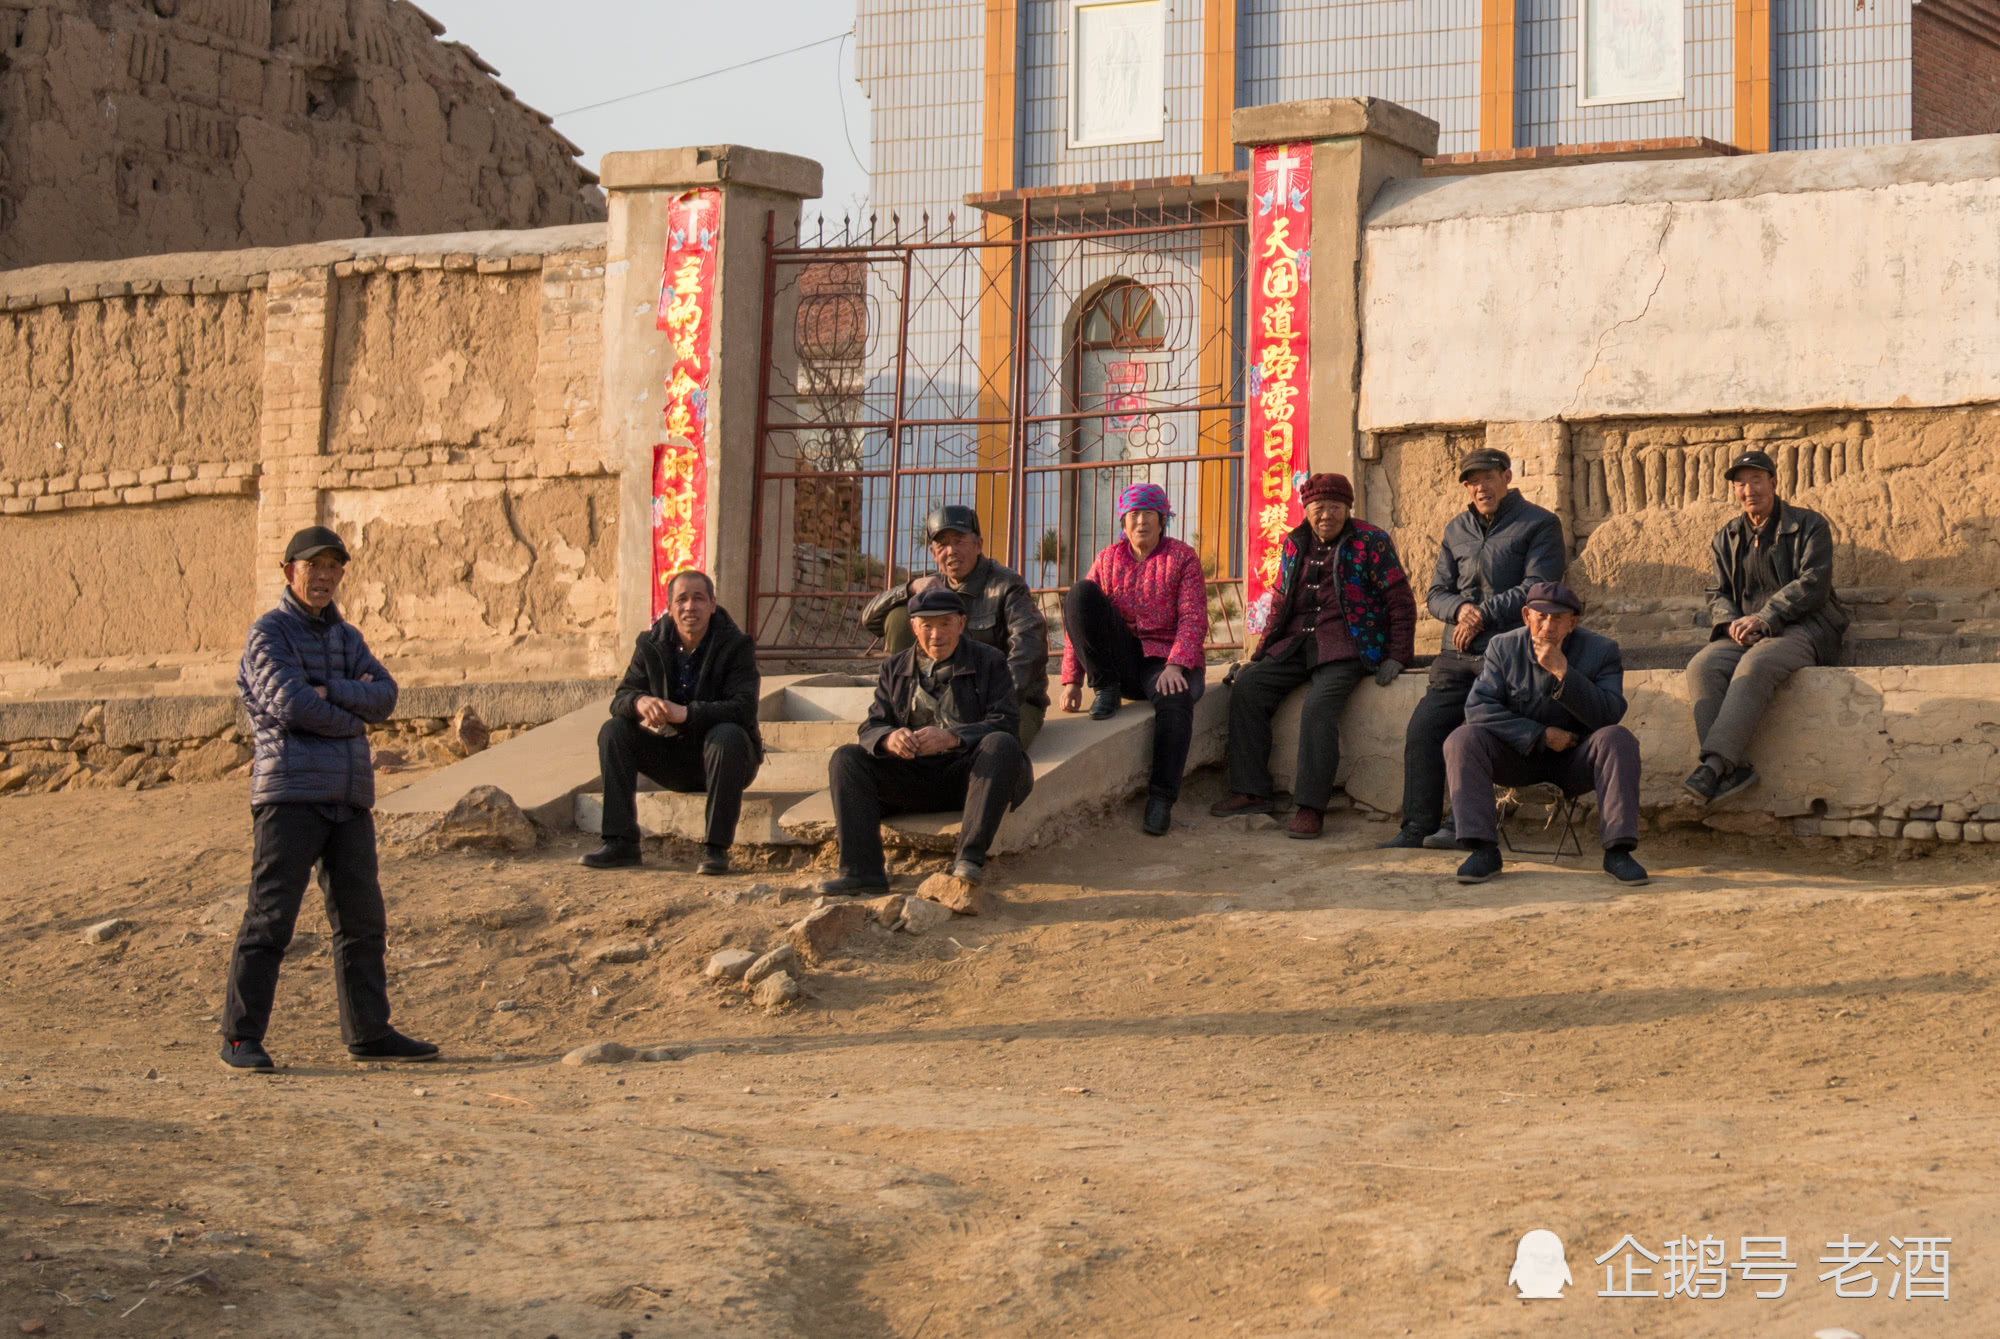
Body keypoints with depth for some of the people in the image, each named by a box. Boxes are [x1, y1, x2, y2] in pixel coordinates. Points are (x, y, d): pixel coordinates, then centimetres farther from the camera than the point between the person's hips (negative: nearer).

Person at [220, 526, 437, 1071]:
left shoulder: (348, 638, 19)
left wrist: (329, 692, -11)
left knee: (362, 919, 8)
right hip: (289, 794, -7)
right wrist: (350, 721, -3)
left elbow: (384, 697, 4)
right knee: (270, 918, -9)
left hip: (349, 800, 7)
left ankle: (369, 1032, 16)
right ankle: (241, 1039, -6)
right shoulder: (269, 633, -1)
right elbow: (289, 704, -16)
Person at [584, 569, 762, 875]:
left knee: (728, 736, -36)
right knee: (614, 731, -15)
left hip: (724, 757, -4)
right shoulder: (652, 644, 0)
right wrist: (639, 702, -31)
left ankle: (716, 848, -31)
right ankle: (620, 842, -15)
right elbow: (620, 697, -5)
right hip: (674, 754, 4)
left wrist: (686, 713, -39)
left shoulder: (736, 645, -13)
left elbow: (744, 709, -26)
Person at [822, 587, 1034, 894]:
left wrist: (952, 737, -29)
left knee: (1002, 746, -34)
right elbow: (871, 728, 5)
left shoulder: (989, 663, 4)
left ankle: (970, 856, -40)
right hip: (915, 781, 3)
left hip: (969, 776, -3)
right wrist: (889, 738, -23)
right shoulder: (895, 668, 14)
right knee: (846, 759, -16)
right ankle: (861, 871, -29)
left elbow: (1005, 725, -10)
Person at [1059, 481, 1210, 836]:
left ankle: (1161, 799, -35)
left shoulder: (1182, 558, 3)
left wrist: (1175, 666, -25)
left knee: (1175, 699, -40)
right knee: (1079, 593, -16)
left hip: (1167, 663, -3)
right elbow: (1078, 619, 7)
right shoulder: (1108, 560, 12)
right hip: (1121, 660, 3)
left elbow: (1193, 619, -8)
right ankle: (1107, 689, -13)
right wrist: (1072, 679, -5)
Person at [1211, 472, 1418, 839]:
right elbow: (1280, 603, 23)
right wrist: (1261, 654, 14)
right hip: (1295, 645, 6)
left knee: (1319, 705, -31)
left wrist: (1396, 657, -8)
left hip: (1344, 648, -6)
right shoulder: (1294, 545, 15)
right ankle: (1250, 791, -13)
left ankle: (1311, 807, -29)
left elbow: (1401, 601, 0)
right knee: (1246, 686, -15)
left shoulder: (1371, 543, 0)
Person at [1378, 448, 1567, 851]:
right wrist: (1461, 609, -7)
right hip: (1459, 653, 6)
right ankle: (1418, 826, -4)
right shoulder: (1457, 530, 20)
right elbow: (1437, 594, 17)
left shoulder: (1540, 525, 2)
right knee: (1423, 729, -7)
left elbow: (1536, 589, -9)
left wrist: (1482, 614, -12)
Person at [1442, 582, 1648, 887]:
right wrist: (1541, 736, -19)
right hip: (1519, 754, 1)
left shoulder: (1601, 651, -6)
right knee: (1462, 741, -25)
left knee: (1618, 740, -30)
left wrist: (1563, 673, -29)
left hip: (1575, 759, -1)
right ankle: (1483, 850, -29)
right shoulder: (1503, 648, -2)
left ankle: (1618, 850, -32)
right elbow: (1478, 707, -12)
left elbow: (1609, 715, -19)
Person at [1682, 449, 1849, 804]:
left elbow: (1813, 584, -6)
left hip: (1801, 631, -5)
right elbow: (1718, 595, 18)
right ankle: (1733, 768, -43)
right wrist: (1732, 622, -7)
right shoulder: (1727, 538, 22)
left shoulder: (1808, 526, 6)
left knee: (1755, 665, -39)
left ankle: (1716, 762, -51)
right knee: (1702, 666, -29)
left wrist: (1764, 617, -17)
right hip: (1744, 634, 5)